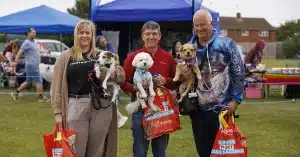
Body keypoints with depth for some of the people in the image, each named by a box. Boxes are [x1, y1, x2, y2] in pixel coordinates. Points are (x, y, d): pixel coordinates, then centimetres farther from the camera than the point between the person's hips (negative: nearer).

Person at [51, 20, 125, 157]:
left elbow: (121, 75, 8)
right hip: (76, 107, -2)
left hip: (101, 107, 2)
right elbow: (57, 86, 4)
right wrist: (57, 112, -3)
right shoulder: (65, 57, 7)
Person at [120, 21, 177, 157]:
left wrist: (166, 81, -8)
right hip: (141, 108, -2)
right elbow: (123, 83, 0)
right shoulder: (133, 57, -1)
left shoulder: (168, 57, 7)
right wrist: (135, 88, -19)